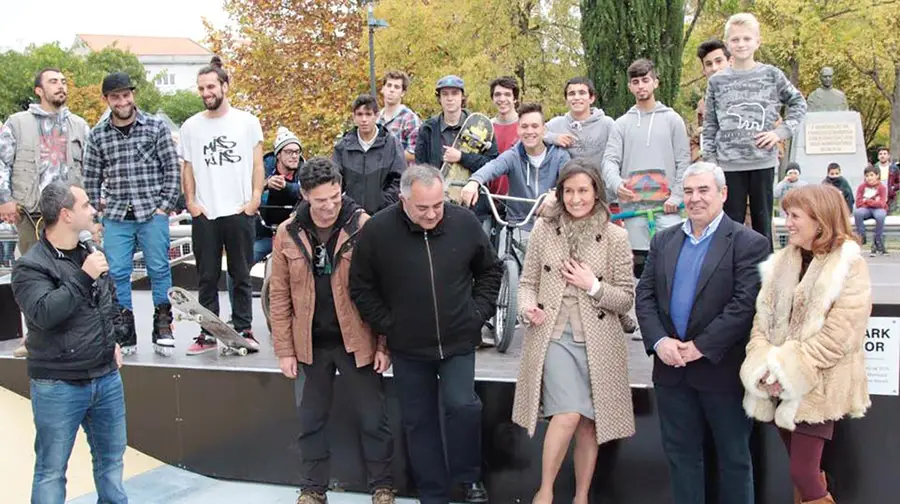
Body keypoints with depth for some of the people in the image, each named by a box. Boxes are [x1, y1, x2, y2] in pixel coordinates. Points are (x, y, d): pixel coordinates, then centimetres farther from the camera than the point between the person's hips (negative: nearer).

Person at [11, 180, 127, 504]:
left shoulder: (90, 255, 9)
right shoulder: (31, 266, -13)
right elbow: (43, 313, -29)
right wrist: (83, 277, -28)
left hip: (107, 378, 6)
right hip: (58, 386, -6)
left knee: (111, 459, 17)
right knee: (51, 470, 3)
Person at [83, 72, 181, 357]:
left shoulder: (156, 127, 1)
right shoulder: (98, 135, 7)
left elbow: (172, 169, 1)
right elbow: (91, 178, 11)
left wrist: (165, 206, -5)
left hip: (152, 214, -2)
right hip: (116, 217, 2)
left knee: (159, 269, 0)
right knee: (117, 274, 2)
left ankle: (163, 328, 11)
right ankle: (125, 332, 12)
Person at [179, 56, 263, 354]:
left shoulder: (247, 122, 3)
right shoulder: (191, 126, 7)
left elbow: (257, 165, 5)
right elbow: (188, 168, 11)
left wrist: (255, 199, -4)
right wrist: (191, 202, 1)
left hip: (240, 212, -1)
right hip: (204, 215, 1)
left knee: (241, 276, 6)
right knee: (207, 277, 5)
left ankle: (243, 329, 14)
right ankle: (208, 333, 11)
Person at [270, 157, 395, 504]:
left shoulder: (364, 227, -10)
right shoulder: (288, 234, -3)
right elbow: (279, 296, 2)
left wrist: (384, 344, -8)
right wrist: (284, 350, -1)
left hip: (357, 341, -2)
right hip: (310, 344, 2)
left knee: (373, 419, 8)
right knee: (311, 421, 14)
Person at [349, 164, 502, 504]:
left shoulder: (464, 222, -9)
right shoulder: (377, 230, -13)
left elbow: (490, 270, 7)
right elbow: (361, 287, -1)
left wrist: (479, 311, 0)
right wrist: (386, 325, -5)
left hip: (458, 340, 0)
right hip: (408, 347, 1)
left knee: (462, 406, -13)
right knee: (419, 421, 9)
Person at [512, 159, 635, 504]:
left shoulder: (616, 237, 0)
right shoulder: (544, 229, 3)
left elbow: (626, 300, 2)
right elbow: (528, 282, 8)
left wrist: (593, 286, -13)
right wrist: (528, 307, -12)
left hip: (598, 341, 1)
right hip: (553, 335, -1)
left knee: (589, 423, 9)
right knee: (568, 414, -16)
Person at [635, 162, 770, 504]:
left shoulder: (749, 244, -7)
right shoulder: (663, 241, 9)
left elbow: (745, 304, -15)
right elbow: (644, 295, 5)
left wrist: (701, 347, -18)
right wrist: (659, 341, -10)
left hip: (722, 369, -4)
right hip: (671, 368, 5)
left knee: (734, 456, 9)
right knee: (680, 452, 14)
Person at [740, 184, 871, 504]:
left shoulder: (849, 267, -8)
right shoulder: (781, 262, 9)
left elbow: (838, 336, -16)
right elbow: (762, 318, 6)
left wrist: (786, 369, -18)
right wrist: (764, 366, -10)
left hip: (817, 388, -5)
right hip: (781, 387, 5)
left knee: (803, 472, -7)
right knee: (801, 469, 13)